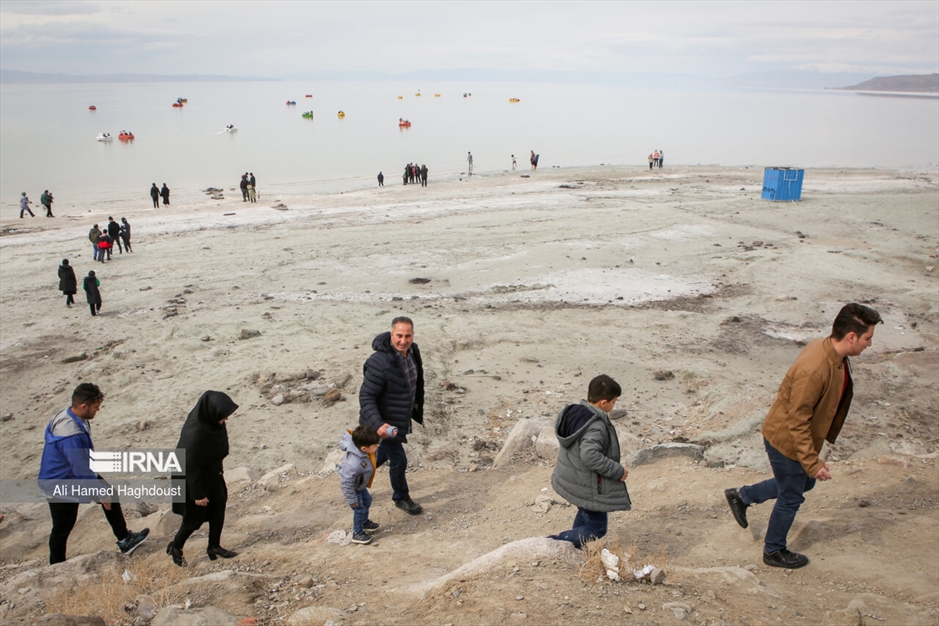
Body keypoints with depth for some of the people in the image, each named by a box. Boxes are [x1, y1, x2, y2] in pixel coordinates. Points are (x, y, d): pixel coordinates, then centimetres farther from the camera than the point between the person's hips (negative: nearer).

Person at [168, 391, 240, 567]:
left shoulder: (210, 419, -13)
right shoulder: (195, 432, -37)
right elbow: (190, 466, -26)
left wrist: (219, 470, 19)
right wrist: (198, 494, -17)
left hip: (212, 473, 7)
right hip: (195, 479, -7)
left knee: (219, 508, 14)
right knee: (196, 516, 10)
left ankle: (214, 546, 32)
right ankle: (175, 547, 35)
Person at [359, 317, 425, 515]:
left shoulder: (412, 351, -7)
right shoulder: (380, 363, -33)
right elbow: (366, 397, -28)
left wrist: (417, 408, 20)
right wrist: (378, 425, -40)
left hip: (401, 417, 8)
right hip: (385, 422, -8)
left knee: (383, 453, 28)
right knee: (398, 460, 6)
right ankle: (401, 498, 33)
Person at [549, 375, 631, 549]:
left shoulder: (572, 412, -2)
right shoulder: (597, 427, -28)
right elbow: (590, 455, -39)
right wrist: (617, 471, -27)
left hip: (569, 478, 9)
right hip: (587, 486, -9)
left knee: (585, 515, 29)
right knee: (596, 528, 4)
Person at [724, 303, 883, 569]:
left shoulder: (826, 348, -5)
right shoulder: (814, 370, -36)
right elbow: (798, 421, -29)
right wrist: (813, 462, -23)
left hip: (800, 438, 9)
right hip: (787, 442, -9)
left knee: (803, 483, 27)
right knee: (791, 498, 11)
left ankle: (741, 495, 38)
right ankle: (774, 552, 34)